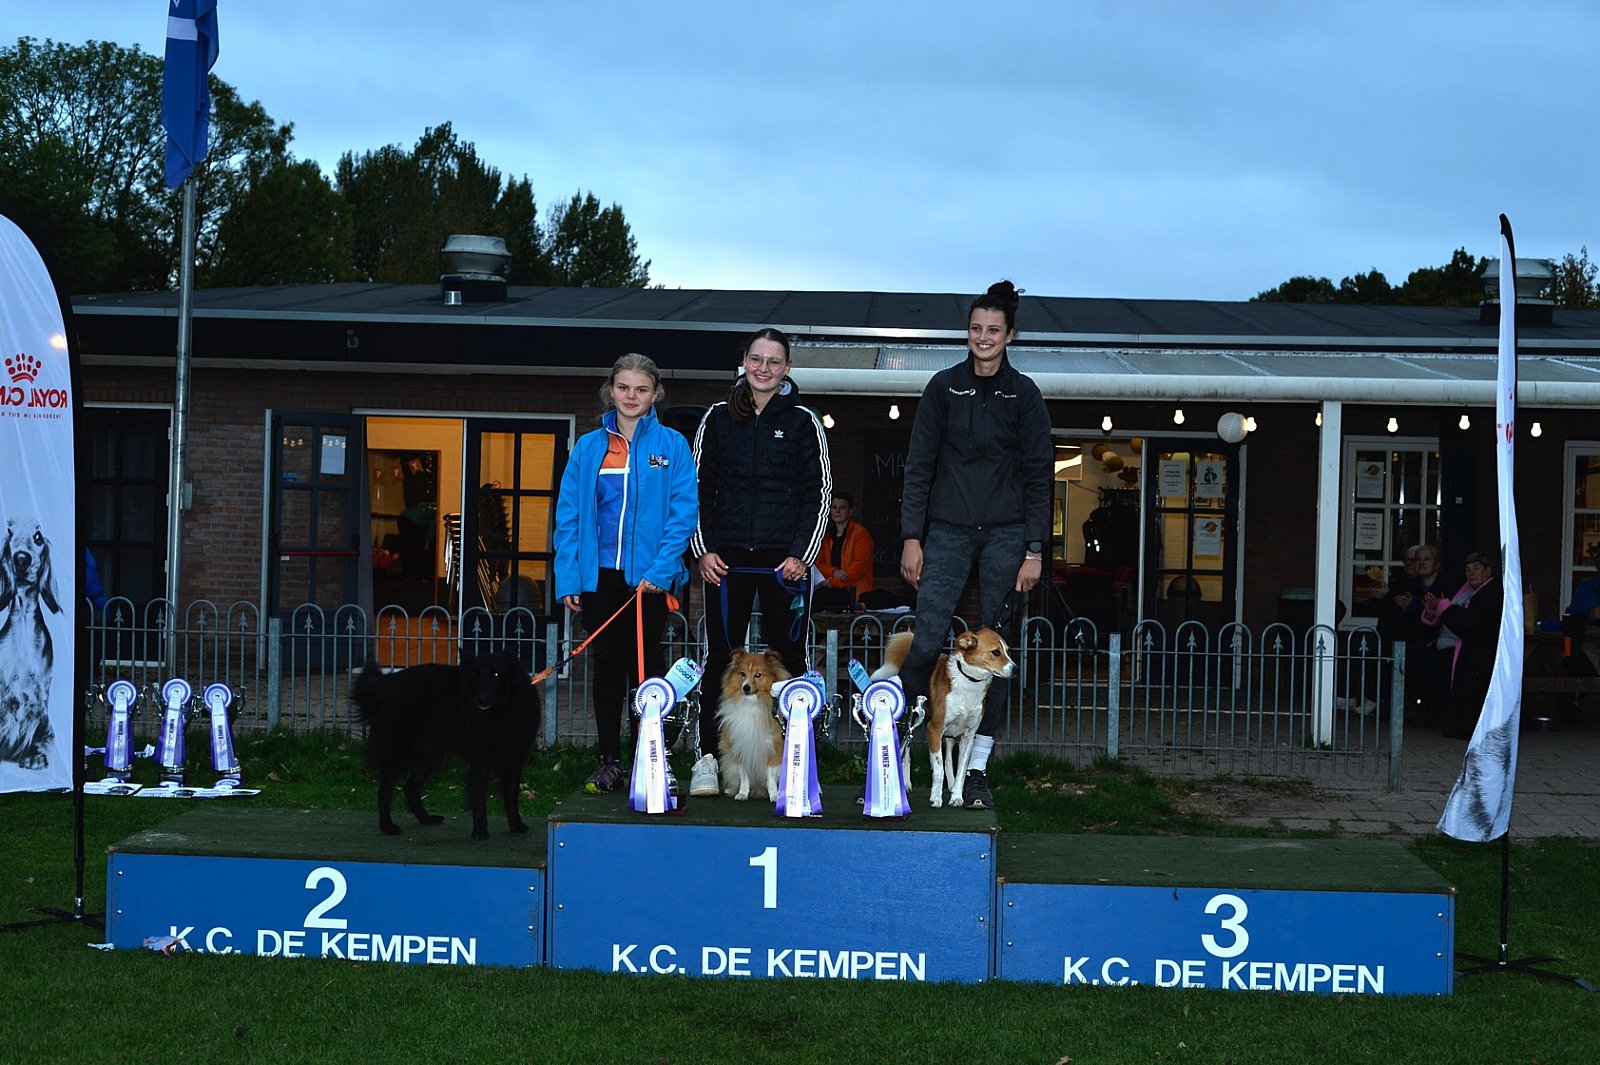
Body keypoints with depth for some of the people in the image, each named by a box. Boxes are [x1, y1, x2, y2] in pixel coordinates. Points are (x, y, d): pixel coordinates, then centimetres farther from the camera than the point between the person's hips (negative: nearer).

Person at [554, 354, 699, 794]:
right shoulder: (589, 447, 7)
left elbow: (683, 512, -6)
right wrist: (568, 579, -2)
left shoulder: (671, 445, 0)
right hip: (600, 574, 3)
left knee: (645, 666, 4)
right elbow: (569, 515, 5)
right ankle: (610, 762, 15)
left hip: (649, 575, -2)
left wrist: (661, 569, -16)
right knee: (606, 666, 7)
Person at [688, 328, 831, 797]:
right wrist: (703, 549, 0)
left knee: (788, 657, 3)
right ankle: (708, 758, 1)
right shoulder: (717, 418, 9)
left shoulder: (803, 422, 5)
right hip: (727, 559, 1)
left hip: (786, 560, -1)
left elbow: (819, 493, 4)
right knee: (721, 656, -1)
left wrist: (801, 554, -5)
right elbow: (700, 487, 10)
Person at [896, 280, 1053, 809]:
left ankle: (977, 770, 8)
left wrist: (1034, 550, -5)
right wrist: (911, 537, -3)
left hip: (1006, 535, 0)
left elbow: (1038, 474, 2)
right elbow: (919, 464, 4)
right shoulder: (944, 387, 4)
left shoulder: (1023, 394, 3)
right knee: (926, 641, -11)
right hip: (948, 530, 0)